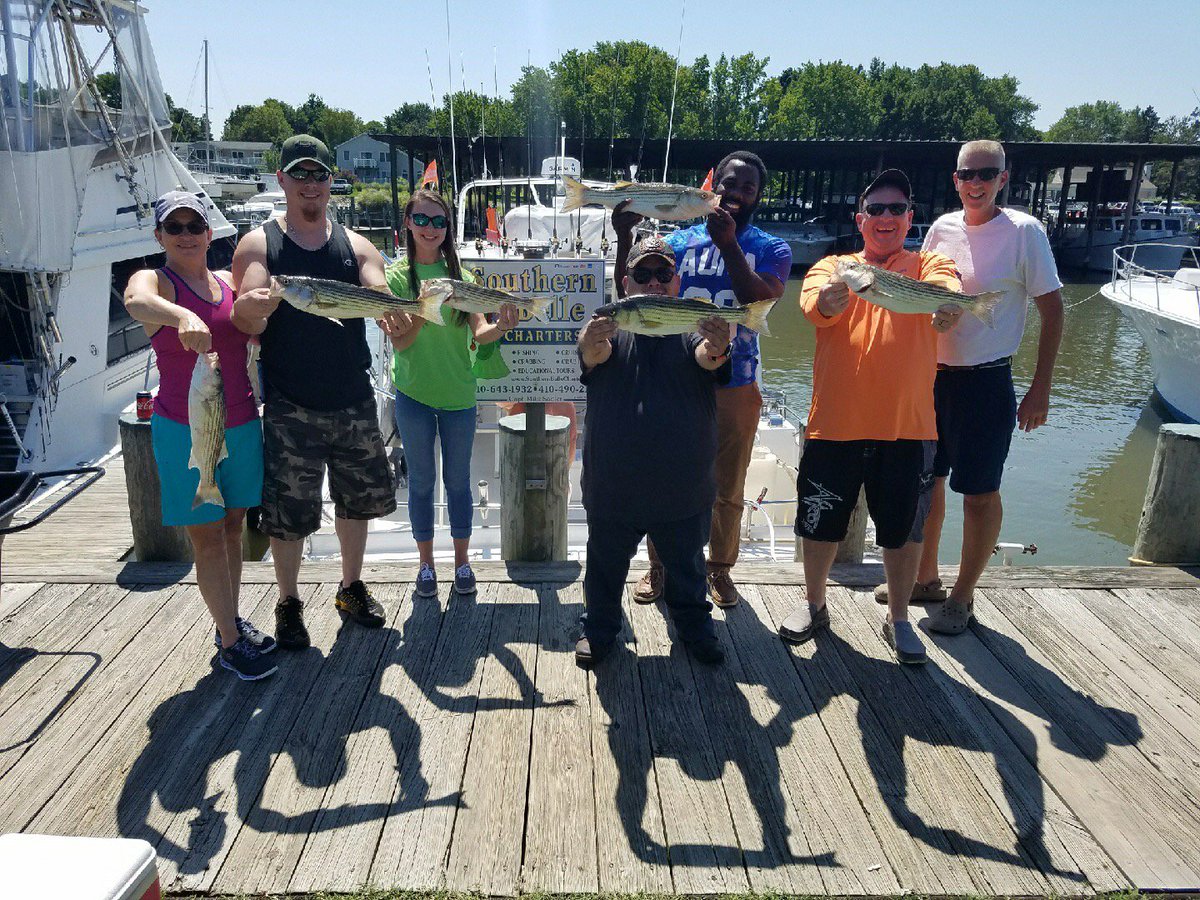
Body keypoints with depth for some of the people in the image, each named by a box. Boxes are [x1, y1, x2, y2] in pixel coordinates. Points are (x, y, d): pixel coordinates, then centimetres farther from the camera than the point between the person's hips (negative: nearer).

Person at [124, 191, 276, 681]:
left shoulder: (230, 283, 8)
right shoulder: (155, 281, -7)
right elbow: (137, 301, -31)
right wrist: (183, 317, -52)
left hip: (242, 425, 5)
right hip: (186, 431, -5)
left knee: (233, 528, 14)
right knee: (207, 538, 2)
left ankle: (232, 621, 29)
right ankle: (229, 643, 12)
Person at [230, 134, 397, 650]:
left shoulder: (355, 246, 6)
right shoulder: (259, 244, -1)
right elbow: (246, 320, -14)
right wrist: (252, 307, -39)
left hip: (353, 399, 3)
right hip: (291, 407, -3)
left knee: (357, 497, 15)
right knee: (287, 510, 2)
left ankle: (351, 588, 35)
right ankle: (288, 604, 24)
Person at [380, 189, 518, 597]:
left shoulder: (459, 274, 3)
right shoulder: (396, 276, -4)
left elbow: (477, 333, -5)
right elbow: (399, 343, -10)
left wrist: (499, 328, -28)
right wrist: (419, 319, -31)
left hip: (458, 394, 2)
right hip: (413, 394, -1)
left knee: (458, 480, 11)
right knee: (421, 481, 10)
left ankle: (462, 560, 25)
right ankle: (426, 562, 25)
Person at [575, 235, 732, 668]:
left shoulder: (692, 327, -1)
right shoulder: (612, 326, -1)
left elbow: (707, 359, -23)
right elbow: (594, 355, -23)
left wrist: (717, 348, -47)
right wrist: (591, 345, -48)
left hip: (684, 484, 1)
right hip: (613, 486, 0)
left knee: (686, 565, 19)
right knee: (606, 563, 15)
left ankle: (695, 626, 41)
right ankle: (599, 629, 36)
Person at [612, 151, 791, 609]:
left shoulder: (770, 249, -1)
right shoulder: (681, 241, 3)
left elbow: (762, 301, -20)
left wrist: (728, 244, -26)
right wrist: (624, 238, -18)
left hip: (735, 387, -1)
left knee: (727, 488, 11)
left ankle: (720, 568, 31)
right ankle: (659, 566, 30)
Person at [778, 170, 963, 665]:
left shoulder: (928, 265, 7)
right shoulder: (833, 267, 7)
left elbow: (947, 288, -17)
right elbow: (814, 304, -15)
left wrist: (948, 305, -41)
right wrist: (828, 302, -39)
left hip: (908, 426, 0)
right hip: (834, 424, 0)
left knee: (903, 528, 10)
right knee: (821, 522, 11)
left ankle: (898, 618, 31)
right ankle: (813, 604, 34)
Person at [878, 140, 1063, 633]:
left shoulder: (1024, 231, -9)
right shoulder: (942, 228, 4)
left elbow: (1052, 309, -6)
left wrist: (1040, 388, -10)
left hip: (985, 381, -5)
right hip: (930, 375, 5)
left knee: (980, 493, 3)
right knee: (926, 479, 14)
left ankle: (962, 597, 19)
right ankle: (926, 578, 31)